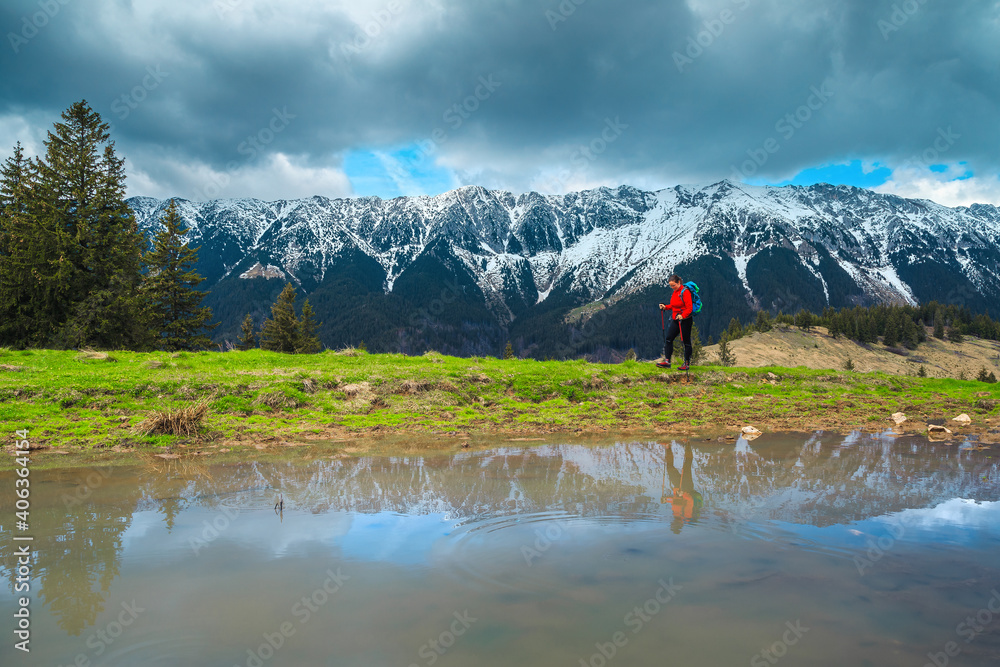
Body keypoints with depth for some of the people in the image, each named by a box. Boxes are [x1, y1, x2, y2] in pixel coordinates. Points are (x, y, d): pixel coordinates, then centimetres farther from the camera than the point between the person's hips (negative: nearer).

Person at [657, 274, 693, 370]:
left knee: (686, 342, 1)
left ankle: (687, 364, 9)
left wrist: (682, 315, -32)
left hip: (685, 320, -8)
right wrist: (665, 307, 6)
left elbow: (689, 308, -19)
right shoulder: (675, 292, 11)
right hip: (675, 319, 8)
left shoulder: (685, 292, -15)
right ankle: (667, 361, 2)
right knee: (668, 339, 1)